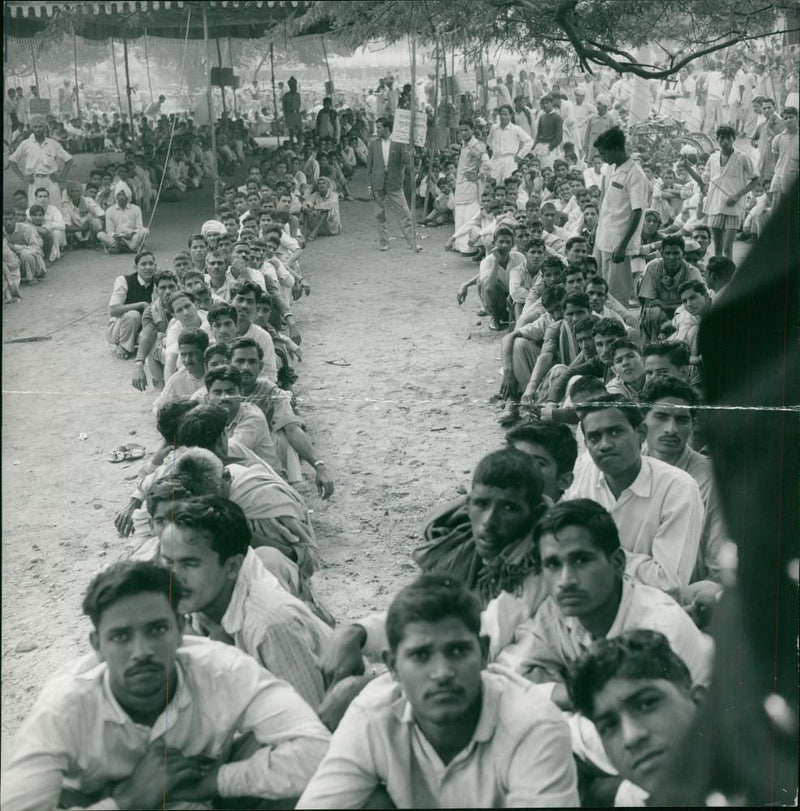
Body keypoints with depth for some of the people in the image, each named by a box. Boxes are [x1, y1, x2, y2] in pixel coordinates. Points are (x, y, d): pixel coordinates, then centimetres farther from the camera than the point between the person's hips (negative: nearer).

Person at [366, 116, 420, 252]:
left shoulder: (398, 144, -1)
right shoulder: (374, 144, 7)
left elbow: (406, 161, 0)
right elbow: (369, 166, 9)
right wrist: (369, 185, 4)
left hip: (394, 184, -3)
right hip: (378, 184, 3)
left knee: (404, 215, -3)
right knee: (380, 216, 6)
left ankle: (411, 243, 0)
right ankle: (384, 243, 17)